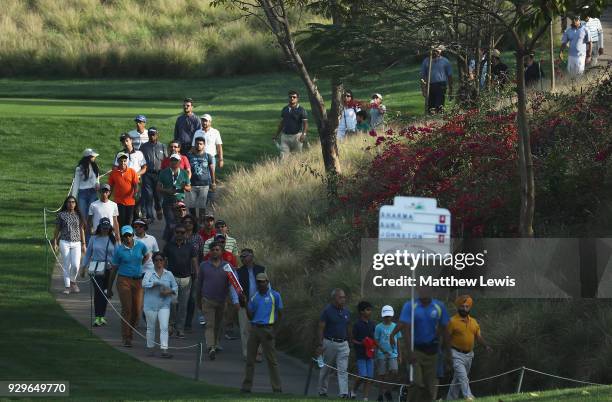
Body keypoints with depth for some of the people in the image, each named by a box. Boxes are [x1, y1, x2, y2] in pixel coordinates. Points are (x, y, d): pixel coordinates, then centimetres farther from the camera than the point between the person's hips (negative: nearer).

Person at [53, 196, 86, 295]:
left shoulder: (78, 215, 7)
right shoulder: (61, 215, 2)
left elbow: (82, 230, 11)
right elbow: (57, 229, 6)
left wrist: (83, 244, 9)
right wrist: (55, 242, 2)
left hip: (76, 243, 1)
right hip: (64, 242, -1)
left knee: (76, 265, -10)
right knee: (66, 265, 0)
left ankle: (73, 281, 17)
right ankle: (67, 286, 8)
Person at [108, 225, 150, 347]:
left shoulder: (140, 245, 3)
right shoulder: (119, 250, -3)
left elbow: (147, 255, 26)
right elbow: (114, 269, 4)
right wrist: (109, 288, 6)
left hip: (138, 281, 3)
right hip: (124, 280, -3)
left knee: (137, 310, 0)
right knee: (126, 309, -9)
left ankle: (130, 333, 22)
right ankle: (126, 338, -4)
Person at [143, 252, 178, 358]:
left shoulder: (169, 274, 7)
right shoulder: (149, 273, 0)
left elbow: (175, 287, 12)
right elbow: (144, 284, -17)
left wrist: (169, 291, -8)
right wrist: (156, 283, -25)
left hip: (164, 305, 1)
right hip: (151, 305, -1)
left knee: (164, 327, -9)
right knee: (151, 328, 8)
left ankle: (164, 350, -12)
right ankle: (150, 348, 21)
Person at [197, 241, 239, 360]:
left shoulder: (227, 266, 1)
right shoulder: (204, 265, 1)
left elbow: (231, 284, -3)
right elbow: (199, 283, 10)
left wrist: (235, 300, -16)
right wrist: (199, 300, 14)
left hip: (221, 301, 2)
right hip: (207, 300, -2)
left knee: (217, 325, 13)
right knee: (210, 324, -13)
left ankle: (214, 345, 29)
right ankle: (211, 348, -24)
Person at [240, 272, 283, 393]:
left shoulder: (274, 295, -2)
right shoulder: (254, 297, 11)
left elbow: (279, 314, -1)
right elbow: (250, 316, 9)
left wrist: (274, 331, -7)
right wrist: (245, 304, -6)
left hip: (267, 329, -5)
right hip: (254, 328, 5)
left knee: (271, 360, -3)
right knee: (250, 359, 4)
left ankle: (277, 388, -1)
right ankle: (246, 386, 9)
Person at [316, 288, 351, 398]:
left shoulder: (346, 312, 8)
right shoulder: (327, 311, -8)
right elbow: (321, 328, -9)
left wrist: (349, 344, 16)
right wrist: (320, 345, -14)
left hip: (343, 344, 4)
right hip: (329, 343, -4)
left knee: (343, 370, -6)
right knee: (326, 369, 9)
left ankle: (344, 393, -12)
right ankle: (322, 391, 23)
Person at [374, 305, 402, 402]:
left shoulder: (395, 327, 8)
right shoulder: (379, 327, 0)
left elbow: (398, 342, 13)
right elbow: (376, 342, 1)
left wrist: (399, 355, 13)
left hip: (393, 354, 2)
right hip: (381, 355, -2)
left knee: (394, 372, -16)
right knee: (382, 375, 0)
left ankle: (387, 390, 4)